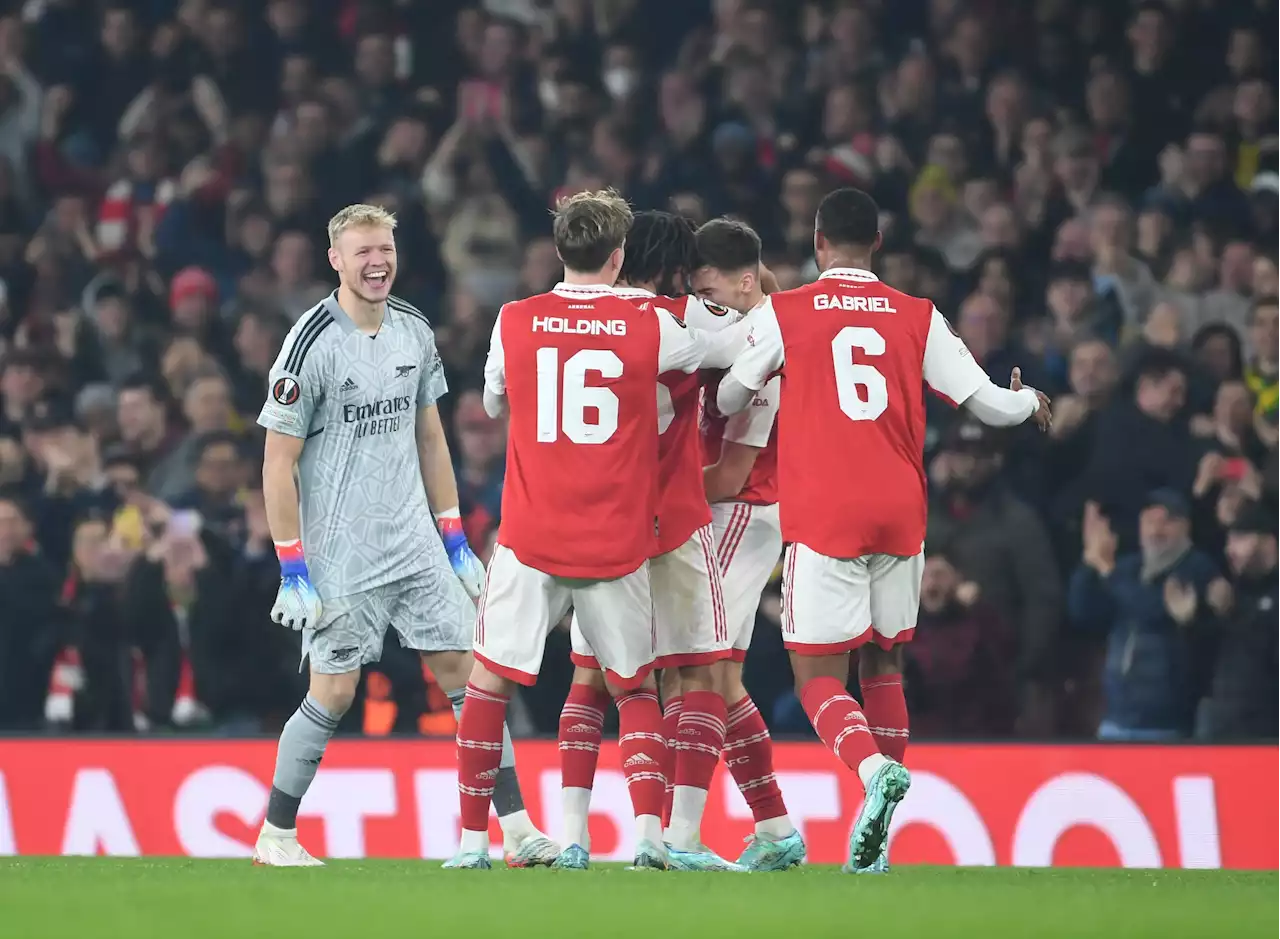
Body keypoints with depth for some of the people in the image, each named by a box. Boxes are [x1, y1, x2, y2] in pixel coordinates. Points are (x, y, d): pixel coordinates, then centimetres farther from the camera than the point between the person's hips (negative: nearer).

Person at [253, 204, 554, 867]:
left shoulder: (414, 332, 7)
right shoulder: (312, 344, -13)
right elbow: (278, 465, -11)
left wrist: (455, 541, 14)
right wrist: (293, 573, -14)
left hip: (415, 545, 6)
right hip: (339, 556, -6)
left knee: (468, 674, 1)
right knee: (333, 694, -4)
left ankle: (517, 831, 3)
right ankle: (275, 839, 12)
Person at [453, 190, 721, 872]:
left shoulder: (514, 323, -2)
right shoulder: (649, 326, -4)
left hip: (531, 540, 0)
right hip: (619, 545, 0)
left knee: (488, 684, 10)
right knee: (634, 689, 13)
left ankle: (473, 840, 5)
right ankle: (649, 834, -3)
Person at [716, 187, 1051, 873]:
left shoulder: (783, 313, 1)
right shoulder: (919, 318, 6)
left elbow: (727, 402, 12)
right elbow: (988, 404, 8)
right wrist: (1030, 400, 31)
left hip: (822, 515, -3)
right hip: (900, 514, 3)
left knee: (819, 678, -1)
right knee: (884, 667, 18)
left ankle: (875, 769, -31)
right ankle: (873, 841, 13)